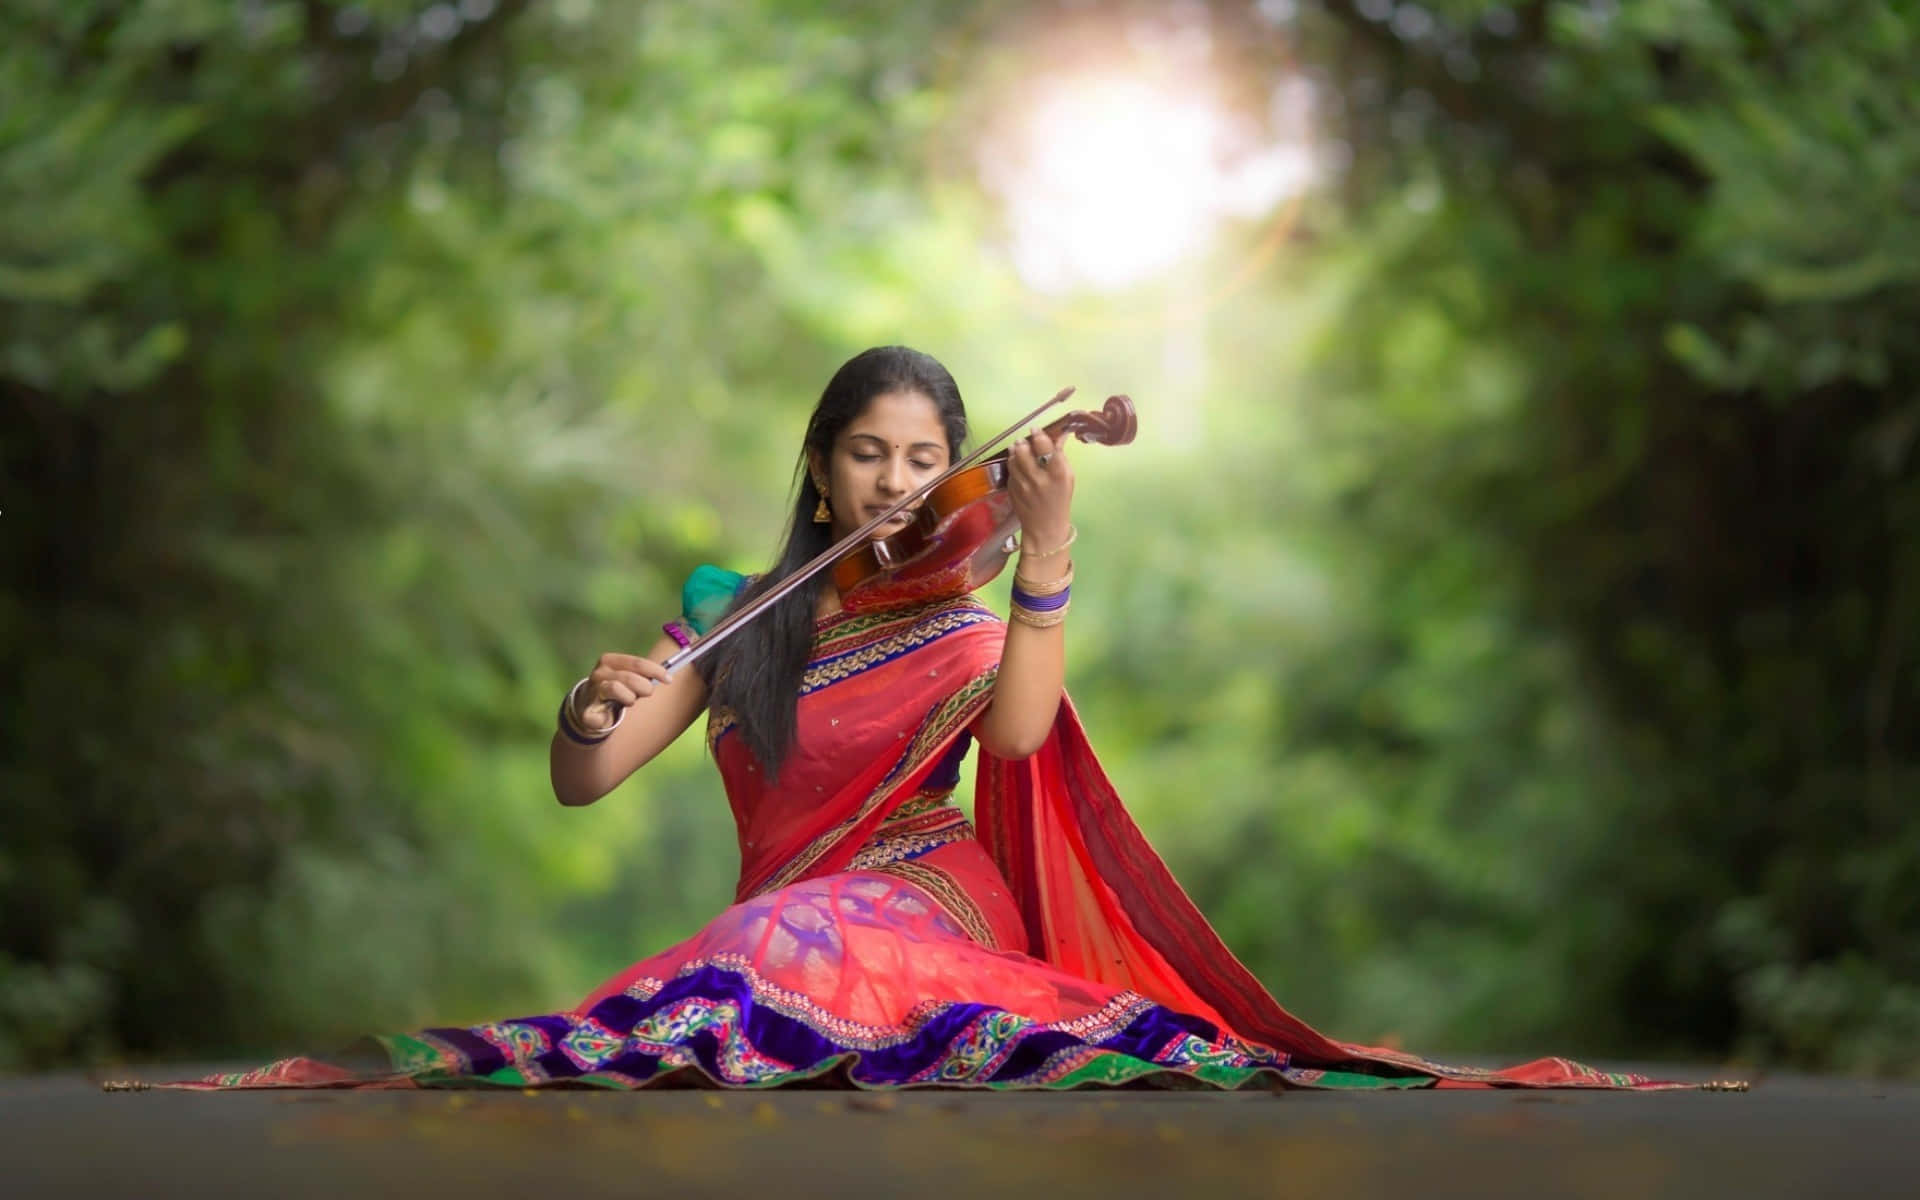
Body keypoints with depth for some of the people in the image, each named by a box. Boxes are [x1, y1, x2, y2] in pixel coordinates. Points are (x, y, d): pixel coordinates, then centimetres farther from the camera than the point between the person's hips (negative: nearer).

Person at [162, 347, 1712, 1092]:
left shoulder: (965, 632, 13)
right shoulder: (734, 619, 17)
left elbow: (1017, 734, -12)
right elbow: (579, 788, 10)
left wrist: (1051, 545, -25)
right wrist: (594, 711, -14)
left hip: (933, 904, -2)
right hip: (793, 920, 2)